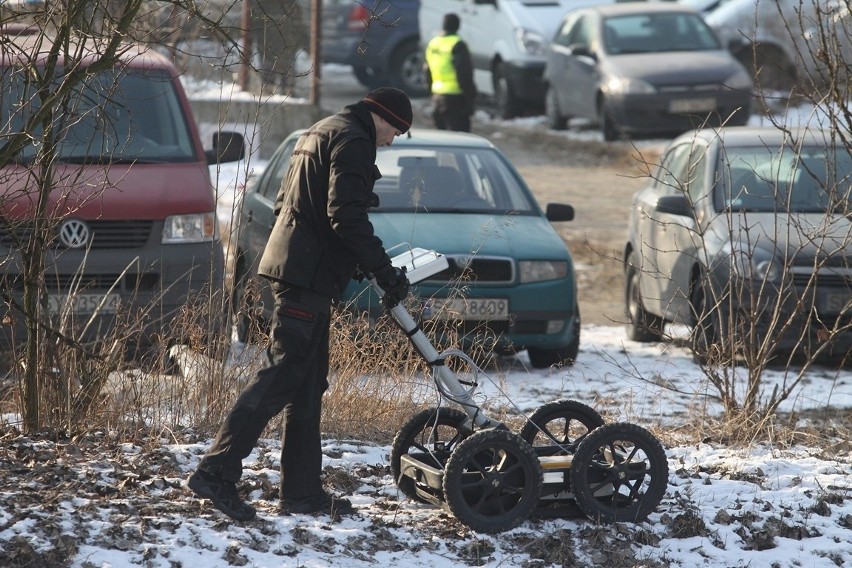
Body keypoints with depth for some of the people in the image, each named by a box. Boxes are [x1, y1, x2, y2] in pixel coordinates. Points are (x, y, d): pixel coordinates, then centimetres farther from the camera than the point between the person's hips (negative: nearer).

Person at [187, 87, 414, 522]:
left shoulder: (319, 134, 22)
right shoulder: (352, 141, -9)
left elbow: (284, 203, 26)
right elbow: (346, 214, -20)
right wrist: (384, 270, -18)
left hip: (290, 269, 11)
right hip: (308, 275, -11)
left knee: (309, 385, 12)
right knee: (281, 376, -12)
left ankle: (301, 490, 14)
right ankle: (216, 472, -17)